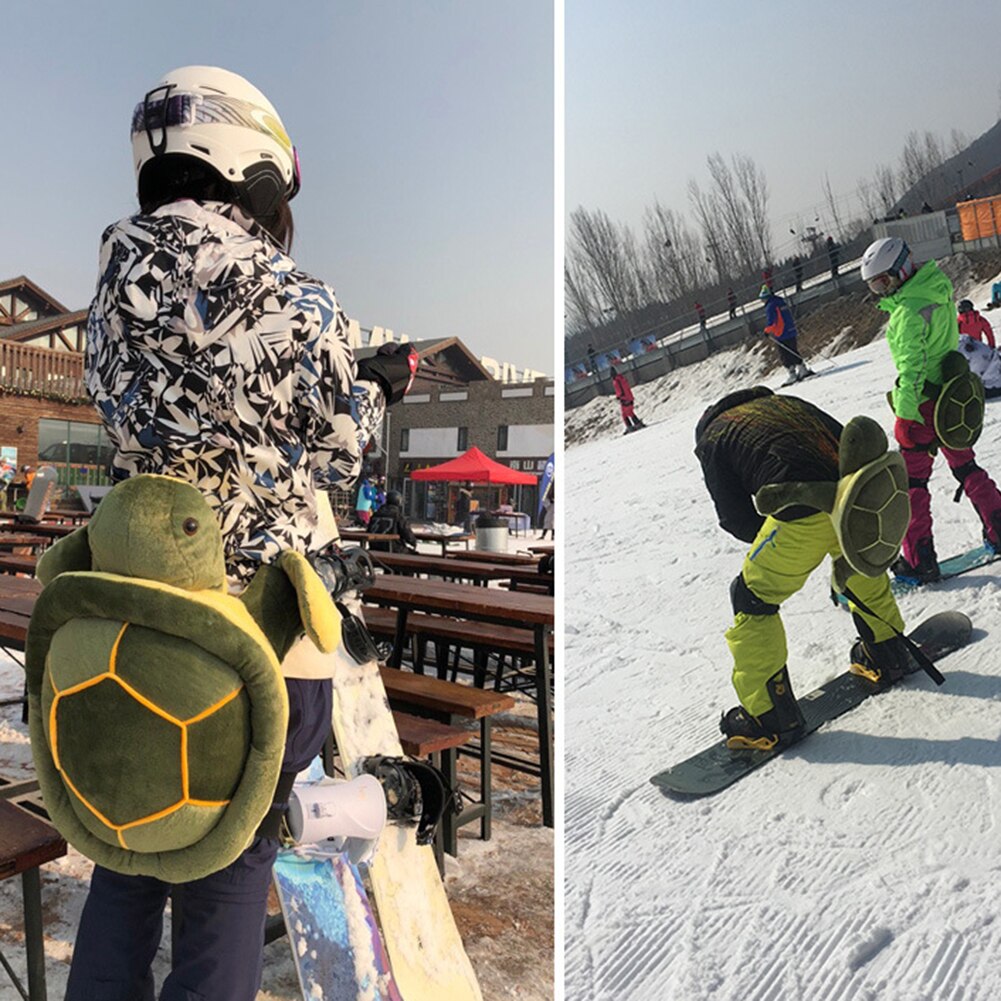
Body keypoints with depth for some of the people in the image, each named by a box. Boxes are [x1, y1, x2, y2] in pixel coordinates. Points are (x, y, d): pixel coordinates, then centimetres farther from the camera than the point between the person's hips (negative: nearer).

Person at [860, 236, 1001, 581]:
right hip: (951, 394, 9)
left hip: (923, 401, -9)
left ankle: (919, 559, 6)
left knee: (911, 479, 1)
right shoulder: (938, 287, 5)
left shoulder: (907, 312, -23)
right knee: (964, 465, 21)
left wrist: (905, 416, -23)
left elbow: (911, 368, -26)